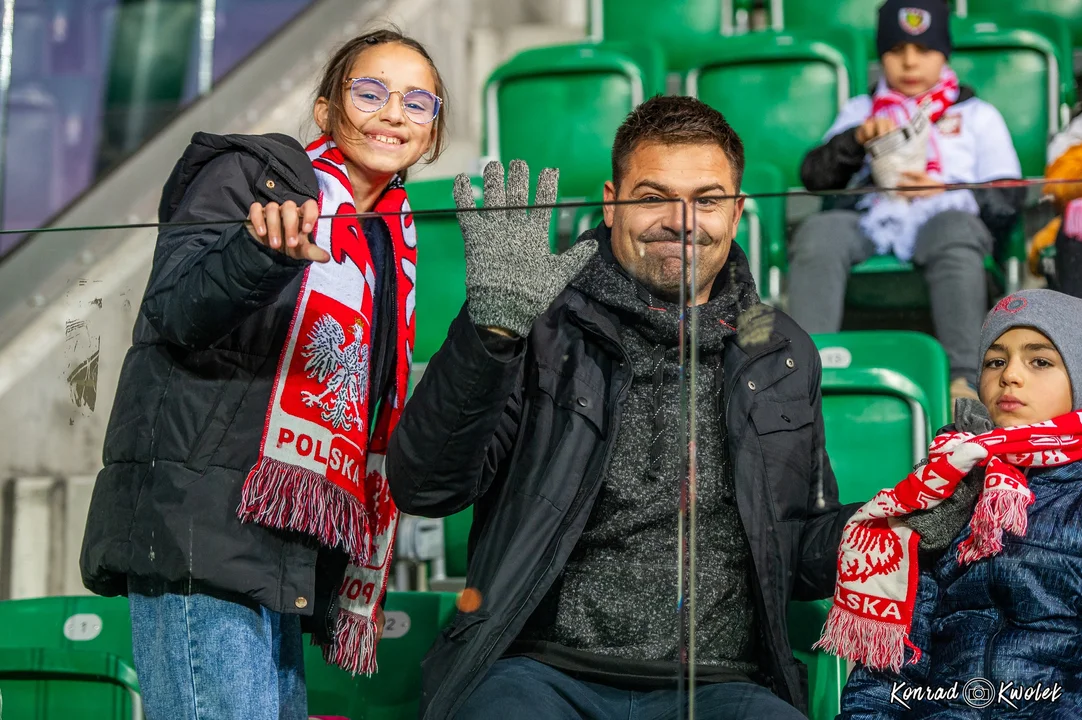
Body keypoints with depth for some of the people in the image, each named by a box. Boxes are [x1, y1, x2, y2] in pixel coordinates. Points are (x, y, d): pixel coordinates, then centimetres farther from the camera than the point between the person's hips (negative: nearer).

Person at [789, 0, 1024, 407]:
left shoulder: (977, 114, 24)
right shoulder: (860, 109, 30)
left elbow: (1008, 198, 12)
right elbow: (813, 176, 16)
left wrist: (946, 191, -6)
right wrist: (858, 140, -3)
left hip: (943, 218, -2)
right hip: (868, 218, 2)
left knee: (956, 228, -37)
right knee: (818, 232, -31)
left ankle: (964, 381, -45)